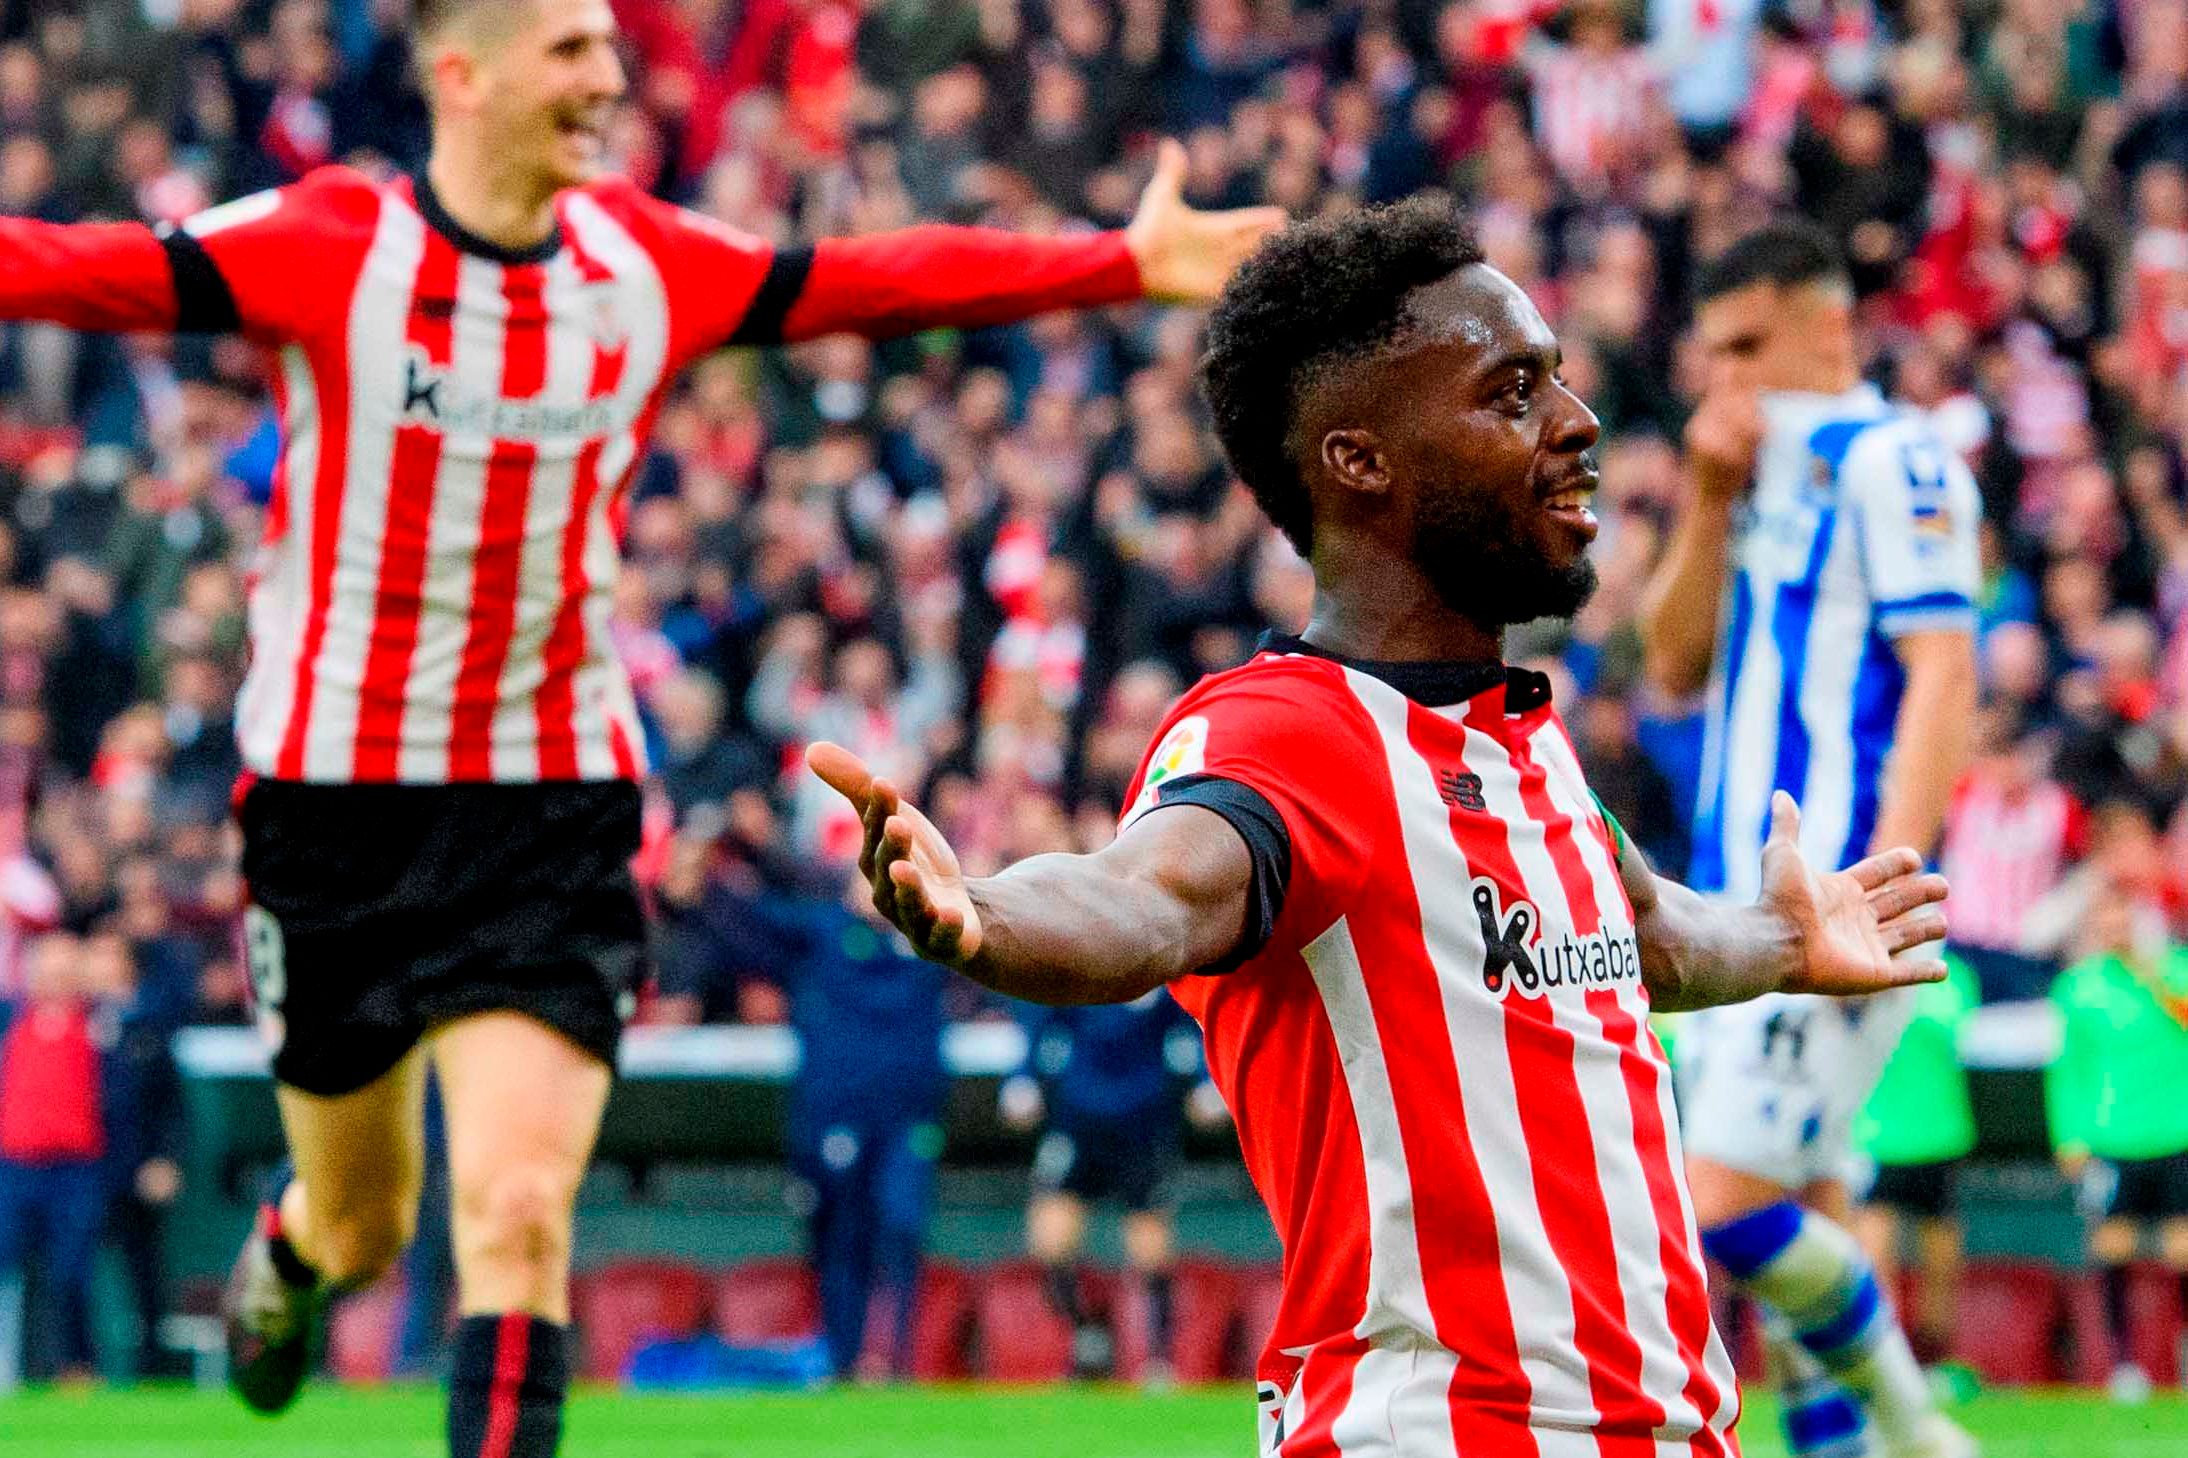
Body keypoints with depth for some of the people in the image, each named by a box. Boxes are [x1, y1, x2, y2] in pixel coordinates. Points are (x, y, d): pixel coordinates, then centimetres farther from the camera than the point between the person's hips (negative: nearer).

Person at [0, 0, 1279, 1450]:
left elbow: (877, 281, 11)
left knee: (519, 1215, -15)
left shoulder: (648, 262, 1)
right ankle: (287, 1257, 52)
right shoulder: (323, 246, -10)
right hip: (337, 800, -1)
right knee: (361, 1230, 16)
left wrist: (1129, 262, 12)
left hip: (558, 812, 1)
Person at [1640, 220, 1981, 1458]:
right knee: (1800, 1223, 8)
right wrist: (1710, 503, 4)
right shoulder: (1770, 476, 20)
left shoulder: (1889, 462, -7)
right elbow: (1676, 666, 17)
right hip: (1739, 894, 9)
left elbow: (1944, 673, -15)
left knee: (1735, 1208, -15)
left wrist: (1889, 875, -24)